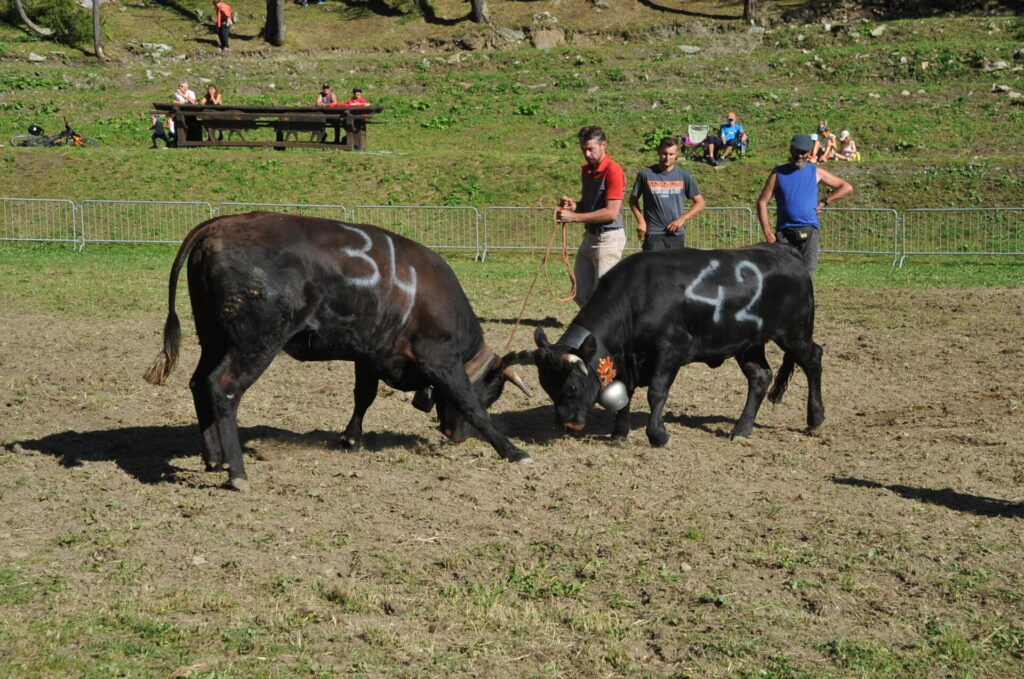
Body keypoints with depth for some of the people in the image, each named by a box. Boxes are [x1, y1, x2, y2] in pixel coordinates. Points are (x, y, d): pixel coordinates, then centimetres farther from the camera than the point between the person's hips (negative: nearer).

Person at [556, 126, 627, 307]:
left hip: (608, 239, -9)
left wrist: (574, 217, -22)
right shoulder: (586, 169, 10)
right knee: (580, 293, 12)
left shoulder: (613, 170, -17)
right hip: (589, 236, 9)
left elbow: (611, 212, -23)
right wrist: (574, 205, 0)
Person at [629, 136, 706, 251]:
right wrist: (640, 221, -4)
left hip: (677, 234, 2)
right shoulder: (646, 174, 0)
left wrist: (682, 219, -4)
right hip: (654, 234, -2)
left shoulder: (684, 176, 5)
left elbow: (700, 203, 10)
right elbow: (633, 200, 11)